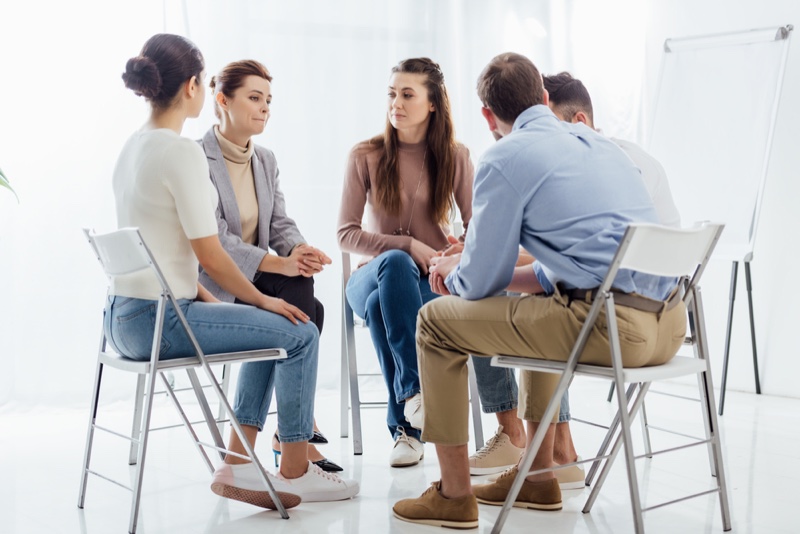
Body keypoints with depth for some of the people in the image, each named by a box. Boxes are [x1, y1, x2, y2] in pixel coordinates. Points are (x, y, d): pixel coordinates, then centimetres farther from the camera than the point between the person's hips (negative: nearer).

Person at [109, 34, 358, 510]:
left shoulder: (133, 146, 11)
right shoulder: (182, 152, -18)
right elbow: (210, 255, -17)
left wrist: (204, 297, 15)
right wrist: (262, 299, -2)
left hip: (123, 316, 10)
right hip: (159, 319, -10)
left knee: (273, 329, 22)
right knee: (300, 334, 0)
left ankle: (237, 466, 20)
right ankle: (295, 471, 14)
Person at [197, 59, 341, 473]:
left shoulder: (265, 160, 12)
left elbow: (280, 224, 6)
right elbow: (213, 242, -21)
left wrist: (299, 250, -19)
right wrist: (280, 263, -31)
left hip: (253, 279, 7)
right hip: (208, 286, -7)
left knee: (308, 310, -23)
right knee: (301, 308, -25)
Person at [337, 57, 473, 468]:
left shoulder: (455, 157, 4)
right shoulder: (365, 156, 0)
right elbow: (346, 234, -5)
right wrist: (409, 246, -17)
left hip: (432, 279, 0)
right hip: (374, 275, 0)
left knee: (382, 305, -37)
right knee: (396, 263, -39)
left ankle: (405, 424, -25)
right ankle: (414, 388, -45)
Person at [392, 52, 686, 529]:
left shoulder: (505, 158, -2)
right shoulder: (599, 142, 22)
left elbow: (480, 282, 0)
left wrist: (452, 271, 25)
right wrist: (469, 269, 33)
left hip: (612, 327, -8)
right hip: (670, 323, 9)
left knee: (436, 322, 8)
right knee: (540, 307, 37)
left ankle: (455, 496, 14)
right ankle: (538, 478, 40)